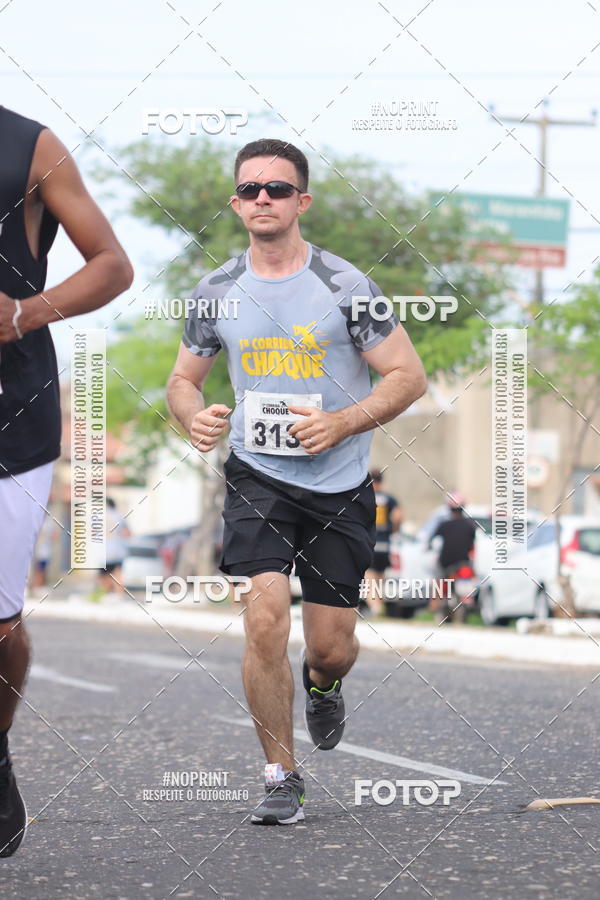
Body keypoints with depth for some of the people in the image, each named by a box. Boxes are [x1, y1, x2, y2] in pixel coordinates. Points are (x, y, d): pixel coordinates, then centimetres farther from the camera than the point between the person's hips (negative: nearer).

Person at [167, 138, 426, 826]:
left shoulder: (344, 286, -7)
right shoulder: (217, 292, 2)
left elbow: (408, 376, -4)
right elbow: (184, 378, 14)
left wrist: (341, 423, -18)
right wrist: (193, 416, -9)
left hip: (339, 485, -1)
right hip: (256, 477, 1)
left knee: (332, 647, 4)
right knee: (265, 620, -17)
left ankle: (321, 684, 43)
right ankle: (280, 777, -1)